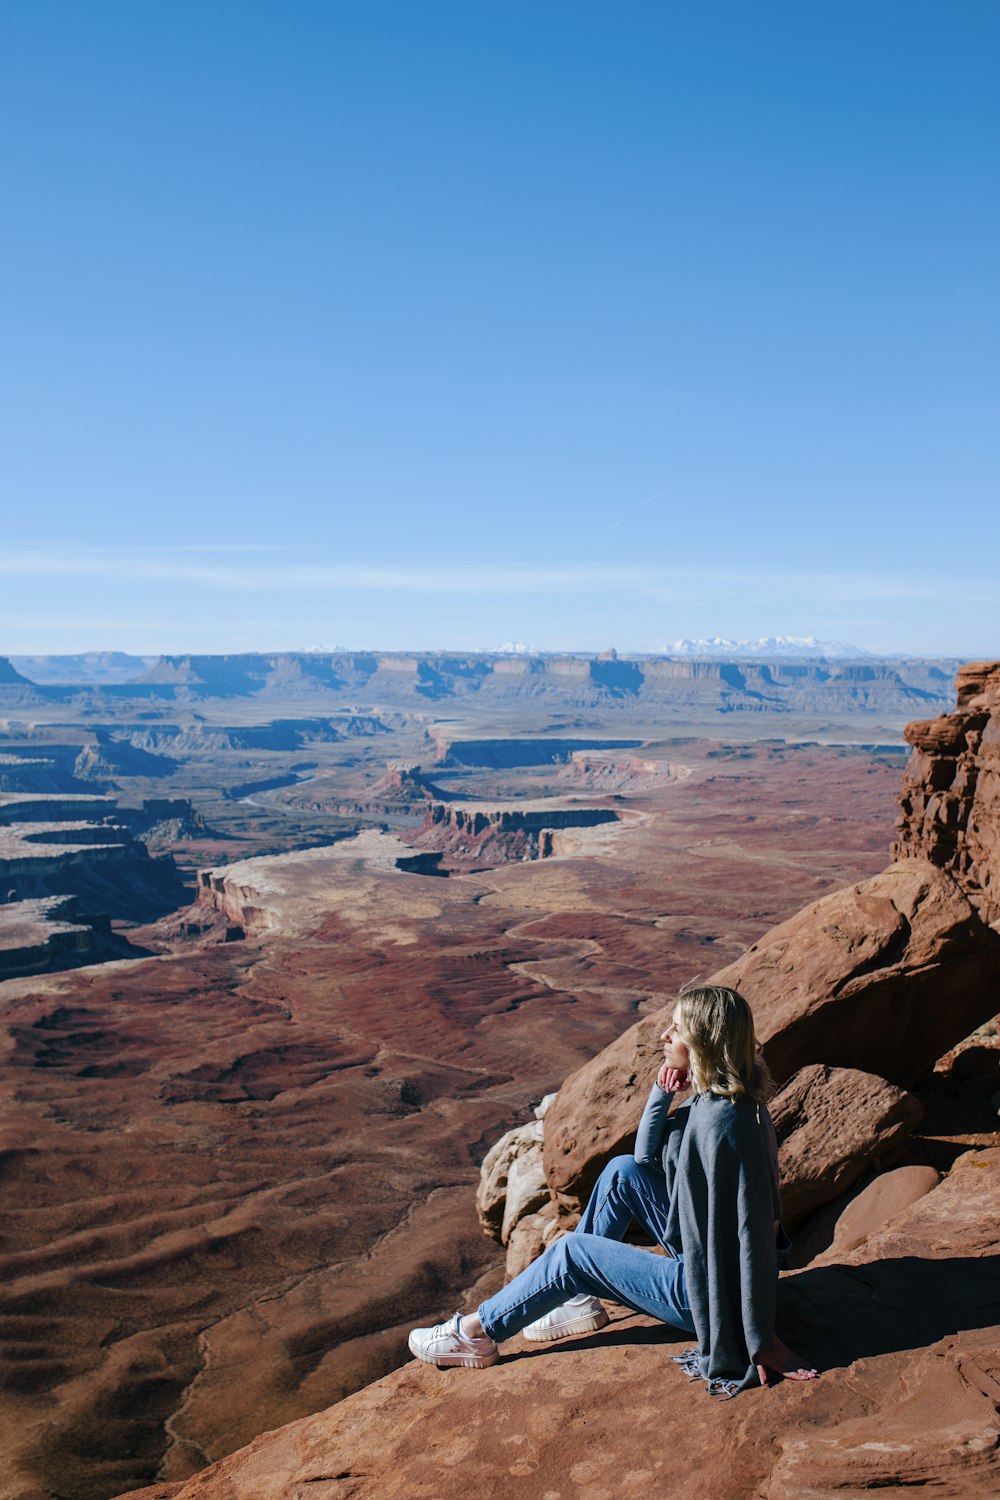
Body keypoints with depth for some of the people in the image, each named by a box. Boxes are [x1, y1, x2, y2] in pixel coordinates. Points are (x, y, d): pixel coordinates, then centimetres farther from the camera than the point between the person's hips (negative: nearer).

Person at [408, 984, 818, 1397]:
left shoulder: (723, 1123, -29)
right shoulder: (708, 1098, 0)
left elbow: (750, 1235, -27)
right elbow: (646, 1156, 9)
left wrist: (762, 1340, -23)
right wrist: (661, 1094, -8)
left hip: (707, 1290, -8)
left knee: (571, 1252, -3)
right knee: (623, 1171, 7)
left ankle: (476, 1333, 17)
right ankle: (578, 1297, 18)